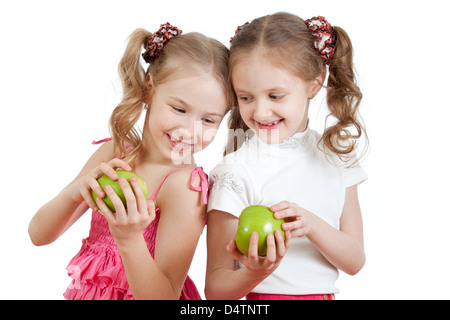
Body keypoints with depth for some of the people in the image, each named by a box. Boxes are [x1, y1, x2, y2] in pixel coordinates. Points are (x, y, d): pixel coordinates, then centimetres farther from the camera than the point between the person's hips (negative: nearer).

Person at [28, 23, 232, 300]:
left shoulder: (186, 187, -22)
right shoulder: (115, 152, -7)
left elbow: (165, 296, -23)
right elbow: (39, 235, -8)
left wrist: (129, 240, -37)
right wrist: (76, 193, -25)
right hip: (88, 290, 5)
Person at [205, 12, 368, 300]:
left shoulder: (337, 155, 3)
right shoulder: (237, 171, -9)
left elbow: (355, 261, 1)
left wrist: (311, 224, -15)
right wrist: (253, 274, -26)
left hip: (325, 292, 3)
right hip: (260, 296, -3)